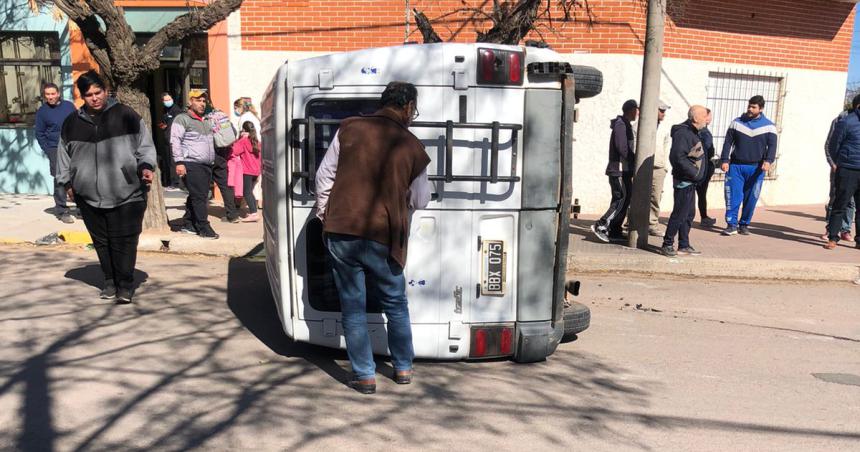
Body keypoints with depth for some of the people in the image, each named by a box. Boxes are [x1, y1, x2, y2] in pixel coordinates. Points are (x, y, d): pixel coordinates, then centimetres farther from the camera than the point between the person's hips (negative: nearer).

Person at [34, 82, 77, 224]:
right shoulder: (42, 112, 2)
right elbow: (40, 134, 3)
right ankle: (62, 211, 1)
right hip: (56, 150, -2)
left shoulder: (69, 106, 7)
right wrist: (49, 152, -6)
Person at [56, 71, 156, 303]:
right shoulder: (72, 123, 9)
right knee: (101, 242, 12)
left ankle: (125, 285, 8)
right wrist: (68, 183, 17)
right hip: (89, 197, 4)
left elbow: (145, 146, 3)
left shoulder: (126, 115, 0)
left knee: (124, 241, -4)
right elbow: (64, 156, 20)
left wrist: (146, 167, -11)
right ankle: (110, 281, 27)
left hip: (126, 195, -4)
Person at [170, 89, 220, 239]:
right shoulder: (182, 119, -1)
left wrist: (212, 162, 21)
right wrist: (179, 162, -18)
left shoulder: (206, 122, 23)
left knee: (202, 197, 8)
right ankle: (204, 228, -7)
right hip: (192, 165, -8)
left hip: (207, 165, 8)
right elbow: (175, 141, -9)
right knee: (199, 197, -11)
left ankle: (188, 225, 18)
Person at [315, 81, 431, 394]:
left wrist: (325, 215, 15)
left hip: (341, 232, 1)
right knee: (396, 305, 19)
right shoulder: (413, 148, -1)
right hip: (383, 238, 0)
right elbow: (420, 201, 9)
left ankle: (364, 376, 17)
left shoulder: (349, 128, 1)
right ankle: (403, 368, 31)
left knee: (353, 307, 10)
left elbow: (324, 175, 3)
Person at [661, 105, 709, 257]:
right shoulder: (683, 133, -17)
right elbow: (678, 157, -26)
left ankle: (684, 246, 20)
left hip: (691, 182, 10)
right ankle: (667, 244, 3)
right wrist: (695, 173, -20)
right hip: (684, 181, -10)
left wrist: (697, 174, 11)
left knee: (689, 214, 13)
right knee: (679, 214, -6)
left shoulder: (692, 132, 16)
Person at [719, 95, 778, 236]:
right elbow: (728, 142, 5)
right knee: (733, 196, -6)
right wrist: (724, 160, -6)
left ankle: (744, 225, 15)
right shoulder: (737, 122, 6)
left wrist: (768, 160, -22)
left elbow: (772, 146, -4)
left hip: (756, 168, 0)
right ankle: (732, 224, -1)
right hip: (736, 166, 0)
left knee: (751, 198, 4)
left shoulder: (769, 126, 3)